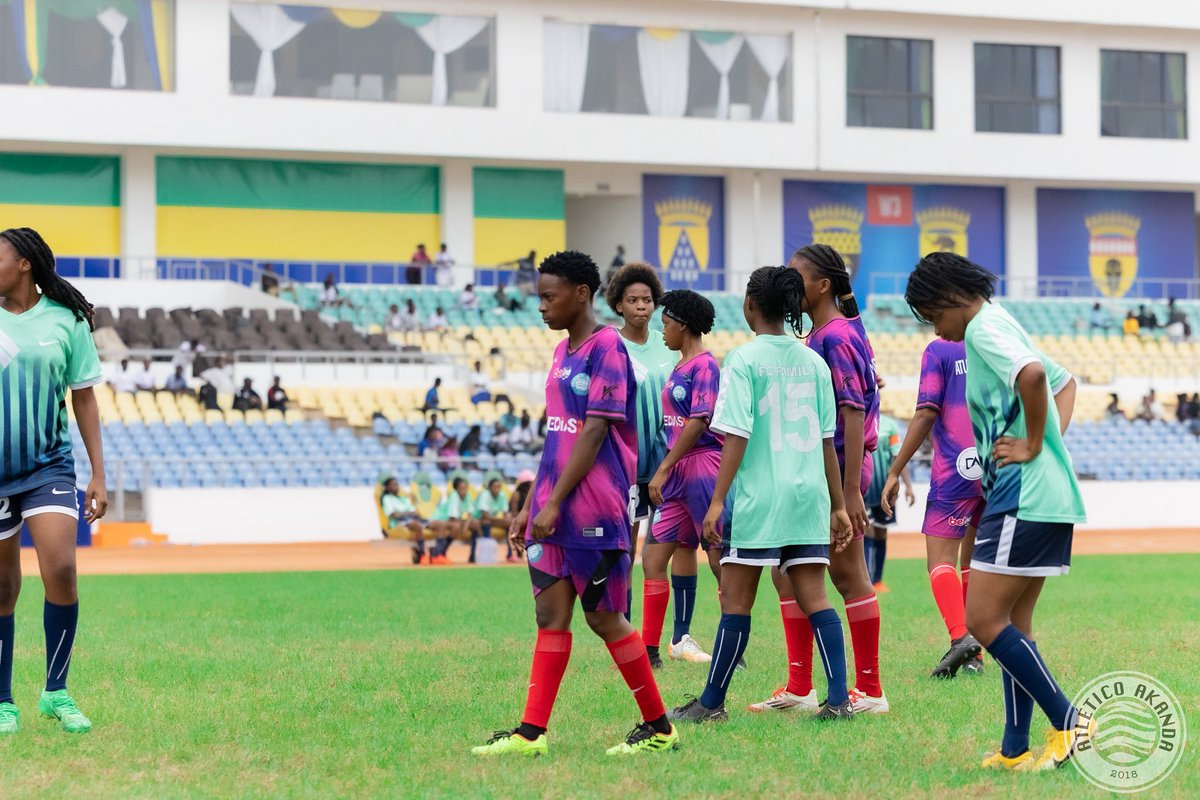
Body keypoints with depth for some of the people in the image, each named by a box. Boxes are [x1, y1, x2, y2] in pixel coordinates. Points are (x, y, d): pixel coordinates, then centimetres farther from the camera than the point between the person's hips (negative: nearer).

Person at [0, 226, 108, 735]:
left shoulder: (66, 320, -1)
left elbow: (84, 398, 5)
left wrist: (98, 475, 3)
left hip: (49, 464, -1)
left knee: (60, 570, -17)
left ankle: (56, 692, -2)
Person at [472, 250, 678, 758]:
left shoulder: (606, 348, -11)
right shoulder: (563, 352, 15)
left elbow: (594, 432, -17)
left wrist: (555, 503, -18)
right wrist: (529, 506, 17)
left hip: (594, 511, -8)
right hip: (554, 512, 8)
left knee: (605, 618, -1)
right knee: (551, 616, 5)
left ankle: (659, 728, 11)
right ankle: (531, 733, 4)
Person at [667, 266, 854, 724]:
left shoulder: (744, 360, -7)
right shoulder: (812, 362, 9)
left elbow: (737, 436, -13)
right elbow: (826, 441, 11)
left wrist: (717, 501, -12)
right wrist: (838, 505, 15)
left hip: (758, 495, -5)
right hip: (808, 495, 5)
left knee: (736, 603, 2)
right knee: (813, 599, 6)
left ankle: (712, 703, 8)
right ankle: (839, 699, -1)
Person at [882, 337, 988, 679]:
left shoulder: (938, 351, -2)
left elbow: (926, 414, -10)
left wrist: (894, 472, -7)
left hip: (955, 472, -5)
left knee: (940, 559, -7)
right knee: (973, 560, 14)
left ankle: (960, 636, -29)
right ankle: (973, 655, 13)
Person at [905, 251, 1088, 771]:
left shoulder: (983, 328, -10)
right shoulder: (1002, 327, 20)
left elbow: (1032, 374, -30)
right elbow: (1064, 381, 32)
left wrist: (1034, 446, -19)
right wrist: (1053, 440, 17)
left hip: (1024, 496, -10)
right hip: (1046, 497, 10)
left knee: (984, 621, -9)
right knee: (1012, 625, 11)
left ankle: (1067, 722, -7)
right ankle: (1015, 751, 12)